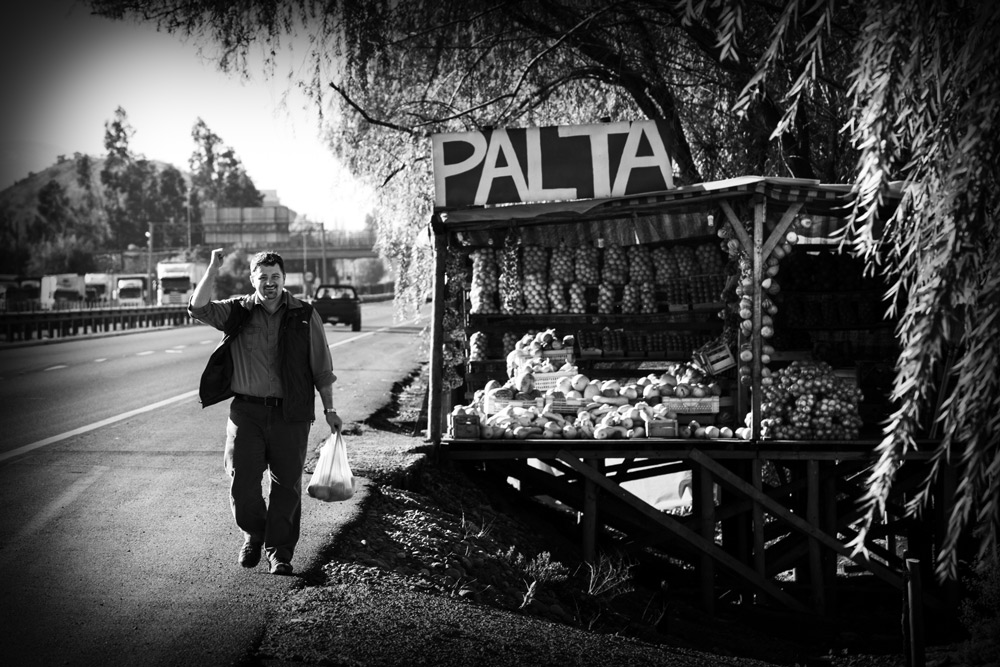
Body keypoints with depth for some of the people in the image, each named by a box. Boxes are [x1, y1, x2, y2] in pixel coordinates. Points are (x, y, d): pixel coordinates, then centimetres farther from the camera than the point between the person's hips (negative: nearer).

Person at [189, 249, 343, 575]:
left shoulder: (305, 316, 4)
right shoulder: (237, 312, 5)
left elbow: (321, 368, 8)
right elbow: (198, 308, -9)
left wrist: (329, 409, 7)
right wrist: (213, 269, -15)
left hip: (291, 414, 0)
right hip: (246, 412, 0)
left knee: (287, 485, 2)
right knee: (242, 483, -2)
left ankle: (279, 552, 15)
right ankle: (253, 535, 25)